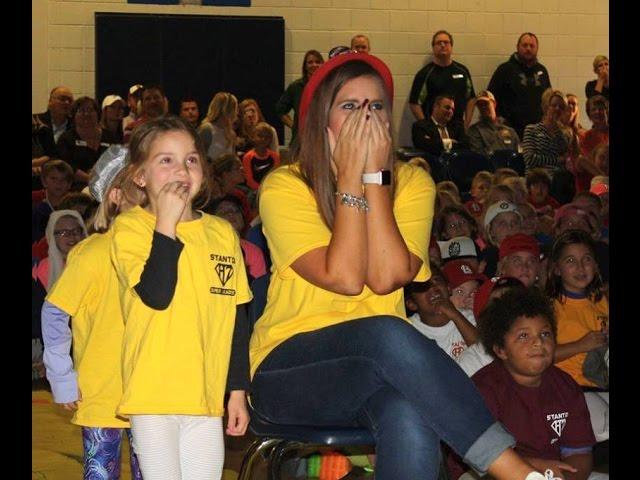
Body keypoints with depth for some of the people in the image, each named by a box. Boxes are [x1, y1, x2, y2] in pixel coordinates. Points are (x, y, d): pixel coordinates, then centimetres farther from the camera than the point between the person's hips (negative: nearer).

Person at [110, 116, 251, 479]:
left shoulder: (222, 233, 10)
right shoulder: (130, 227, -4)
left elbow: (238, 316, 14)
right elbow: (156, 295, -20)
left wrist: (238, 389, 12)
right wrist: (167, 224, -18)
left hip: (207, 396, 4)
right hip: (154, 393, -4)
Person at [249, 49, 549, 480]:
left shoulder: (412, 183, 3)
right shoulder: (284, 187, -5)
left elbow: (387, 278, -14)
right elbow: (345, 278, -19)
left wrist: (375, 175, -14)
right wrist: (351, 175, -15)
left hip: (378, 366, 2)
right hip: (288, 369, -2)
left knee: (411, 420, -36)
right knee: (386, 333, -35)